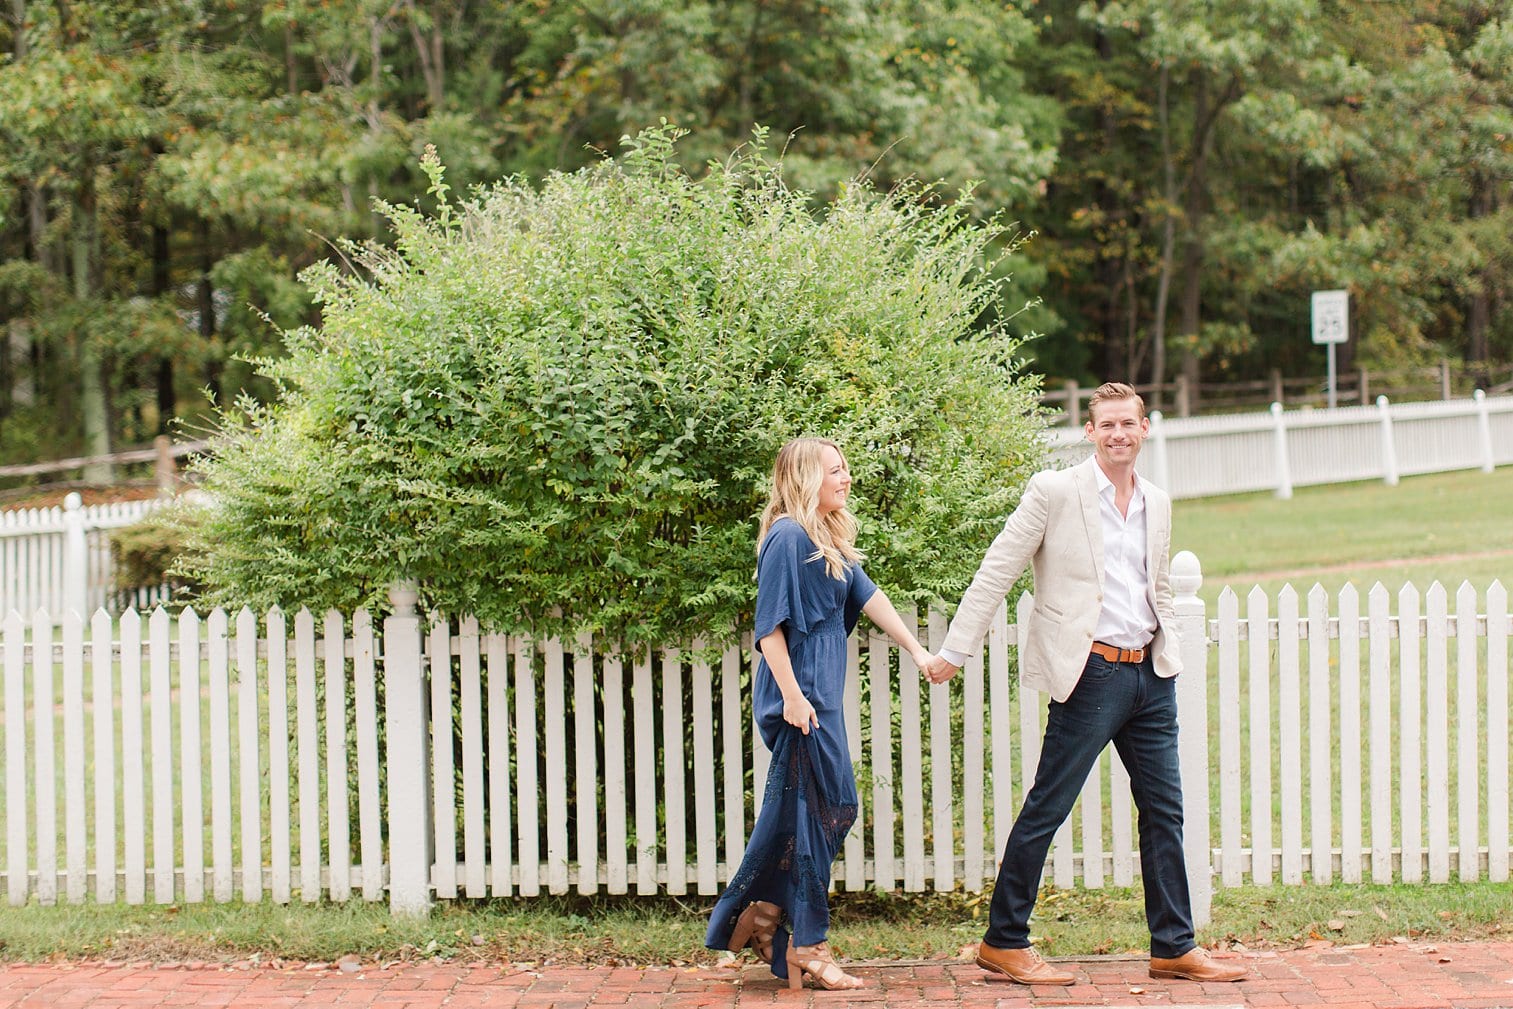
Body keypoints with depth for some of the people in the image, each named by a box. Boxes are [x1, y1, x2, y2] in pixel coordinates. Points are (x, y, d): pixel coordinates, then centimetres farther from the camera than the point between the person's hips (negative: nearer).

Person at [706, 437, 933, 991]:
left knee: (830, 810, 12)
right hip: (801, 691, -10)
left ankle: (758, 916, 22)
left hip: (821, 690, 10)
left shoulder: (831, 540, 16)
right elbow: (769, 625, -16)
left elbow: (867, 597, 16)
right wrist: (792, 695, -19)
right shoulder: (788, 539, -13)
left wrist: (916, 649, 13)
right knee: (813, 812, -5)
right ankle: (805, 946, 2)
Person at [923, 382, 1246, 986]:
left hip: (1150, 674, 6)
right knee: (1045, 810, -1)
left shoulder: (1158, 504, 13)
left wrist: (1170, 655, 17)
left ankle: (1174, 947, 17)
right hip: (1091, 672, -6)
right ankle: (1003, 942, 9)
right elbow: (996, 573, -5)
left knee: (1165, 811, 8)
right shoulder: (1055, 492, -5)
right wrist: (954, 651, -8)